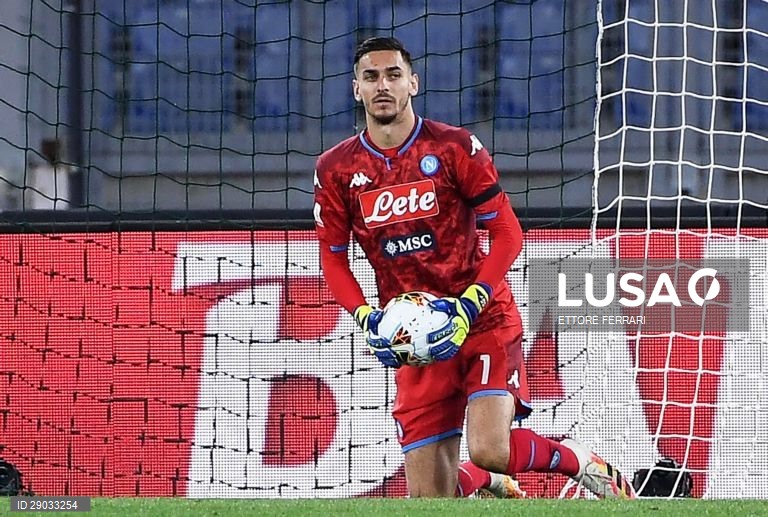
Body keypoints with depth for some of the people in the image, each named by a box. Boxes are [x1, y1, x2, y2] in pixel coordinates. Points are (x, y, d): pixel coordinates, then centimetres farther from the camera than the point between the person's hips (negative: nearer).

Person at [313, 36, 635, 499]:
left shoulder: (455, 147, -6)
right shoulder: (336, 170, 2)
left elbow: (508, 234, -5)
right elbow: (333, 259, 10)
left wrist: (468, 306, -17)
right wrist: (367, 317, -8)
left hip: (485, 320, -3)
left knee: (489, 451, -24)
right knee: (429, 496, -3)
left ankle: (586, 463, 6)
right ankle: (487, 483, 33)